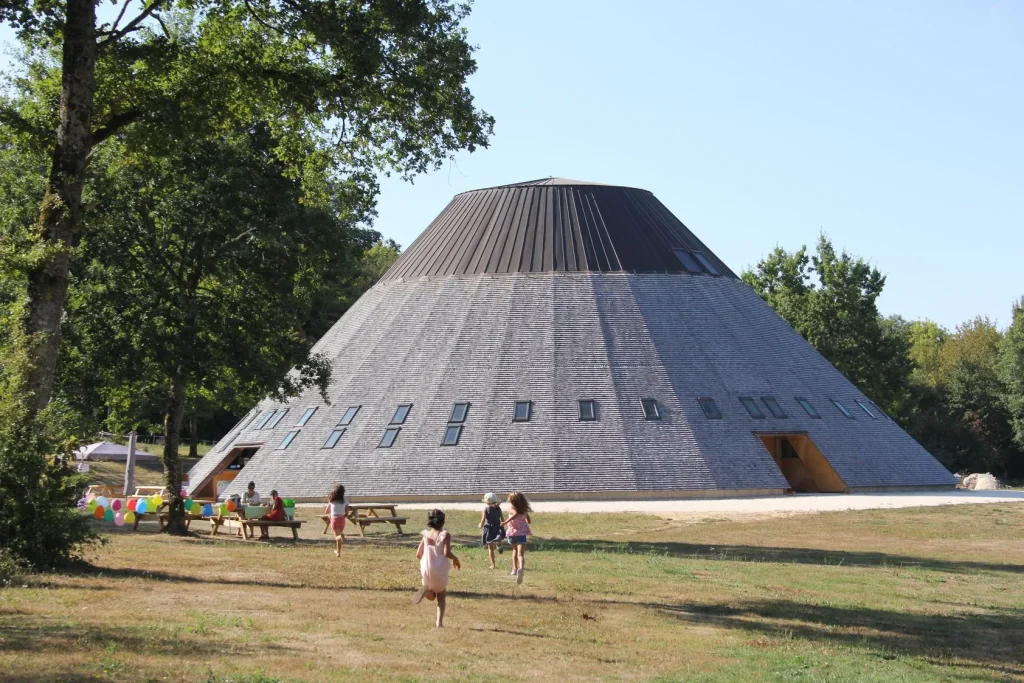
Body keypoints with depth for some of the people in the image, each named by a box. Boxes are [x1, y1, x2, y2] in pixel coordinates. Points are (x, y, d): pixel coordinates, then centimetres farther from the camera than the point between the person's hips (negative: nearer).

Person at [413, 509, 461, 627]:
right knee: (441, 596, 17)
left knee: (432, 596, 22)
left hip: (426, 569, 3)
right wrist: (455, 559, 0)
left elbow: (418, 554, 6)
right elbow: (447, 552, -19)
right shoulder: (445, 535, -9)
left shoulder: (426, 535, 5)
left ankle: (426, 589, -13)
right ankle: (439, 621, 0)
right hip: (440, 570, -3)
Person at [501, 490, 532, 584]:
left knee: (515, 549, 30)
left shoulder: (513, 509, -4)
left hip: (512, 533, -1)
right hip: (522, 533, 1)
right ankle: (521, 568, -41)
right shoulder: (524, 510, 8)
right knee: (521, 554, -12)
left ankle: (514, 568, 33)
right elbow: (528, 520, 17)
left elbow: (515, 514, -27)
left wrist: (505, 522, -22)